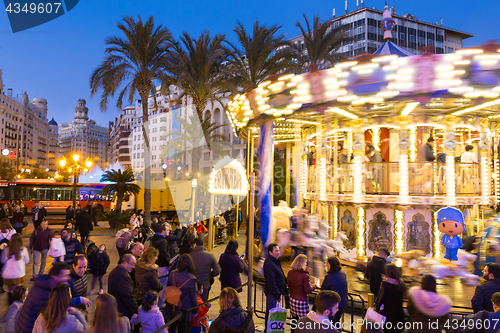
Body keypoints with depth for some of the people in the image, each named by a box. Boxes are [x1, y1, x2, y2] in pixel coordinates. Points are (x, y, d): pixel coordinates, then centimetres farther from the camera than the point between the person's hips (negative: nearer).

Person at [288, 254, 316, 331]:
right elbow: (308, 291, -15)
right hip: (302, 300, -6)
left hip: (293, 298, 6)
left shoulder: (290, 273, -4)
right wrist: (313, 286, 3)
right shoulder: (305, 275, -20)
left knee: (294, 319, 17)